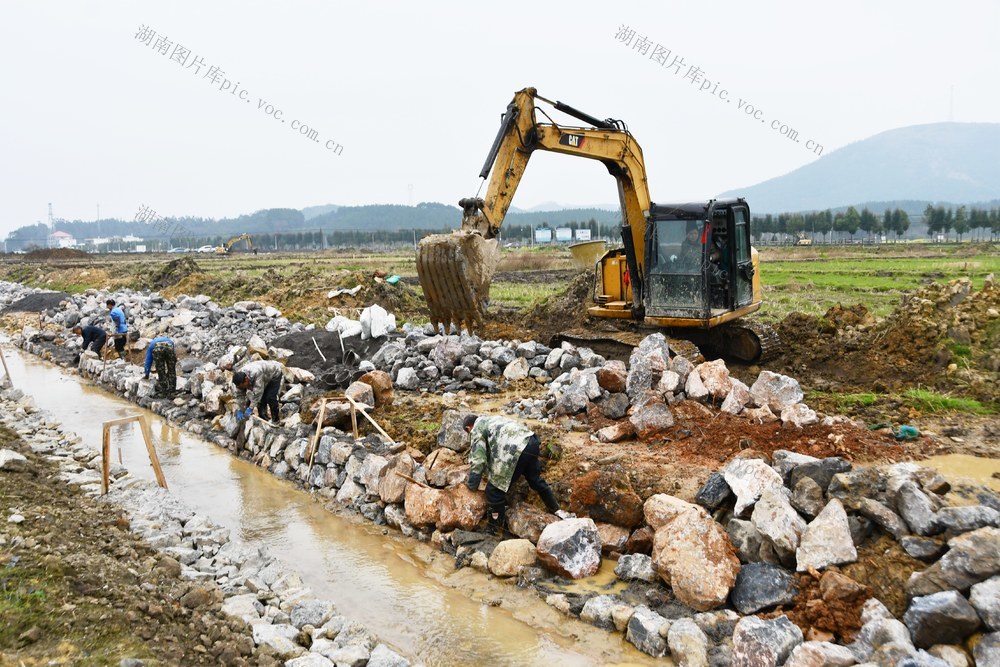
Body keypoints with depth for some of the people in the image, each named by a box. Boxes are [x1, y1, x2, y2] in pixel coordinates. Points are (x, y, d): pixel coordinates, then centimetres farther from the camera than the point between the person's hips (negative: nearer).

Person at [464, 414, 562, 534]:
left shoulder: (476, 430, 9)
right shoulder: (490, 421, 34)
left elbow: (477, 460, 3)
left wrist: (472, 485, 13)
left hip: (515, 451, -9)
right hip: (531, 442, 9)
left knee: (494, 490, 4)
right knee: (535, 479, 28)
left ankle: (495, 529, 15)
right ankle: (556, 510, 41)